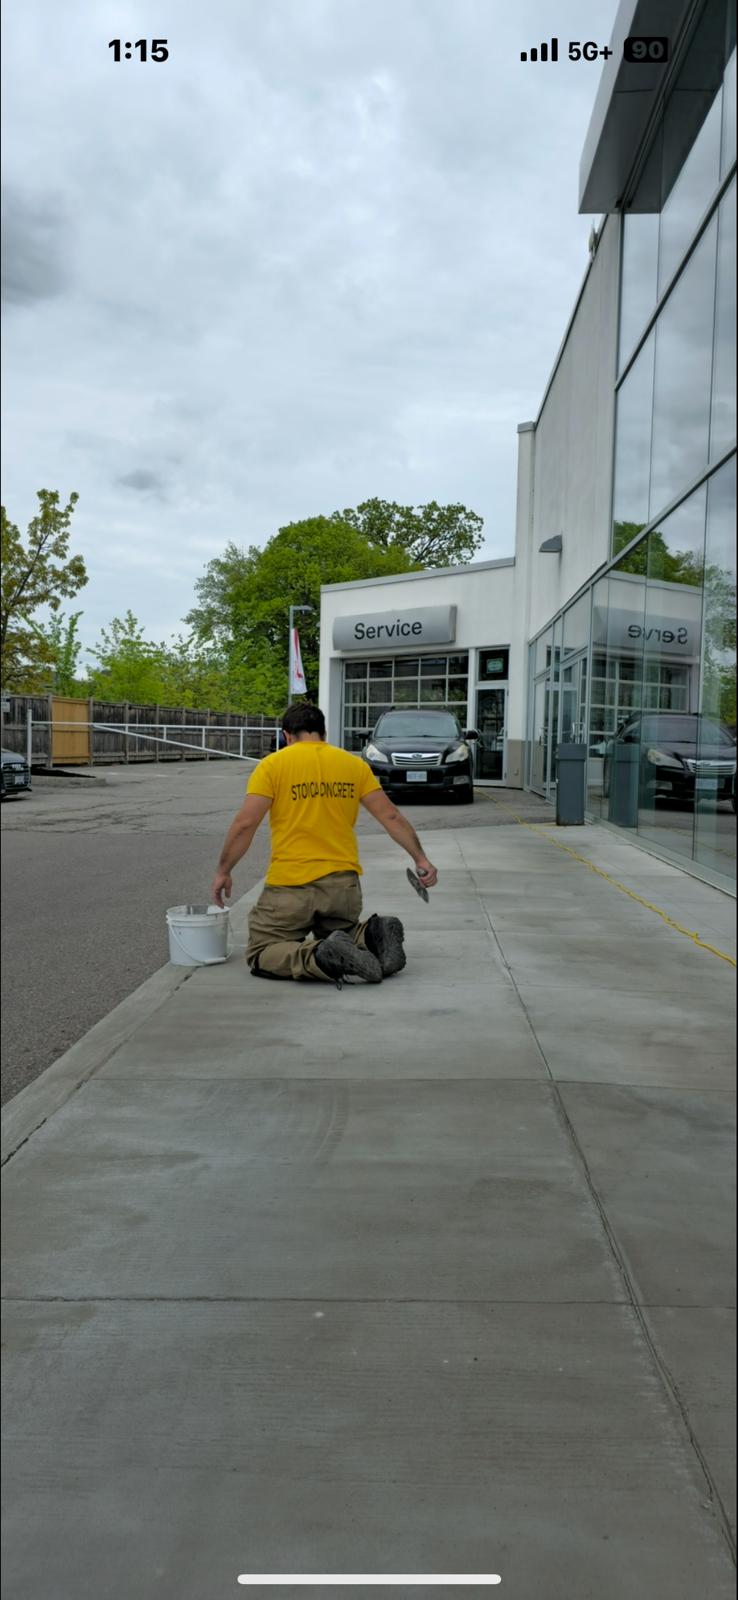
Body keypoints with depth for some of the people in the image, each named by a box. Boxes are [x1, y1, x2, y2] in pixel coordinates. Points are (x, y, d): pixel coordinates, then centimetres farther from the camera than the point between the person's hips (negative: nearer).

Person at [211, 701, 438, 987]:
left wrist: (223, 872, 0)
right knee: (339, 936, 30)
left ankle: (323, 959, -20)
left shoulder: (272, 765, -4)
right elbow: (391, 817, 4)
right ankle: (370, 937, -5)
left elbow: (245, 824, -10)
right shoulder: (354, 764, 7)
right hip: (343, 885, 5)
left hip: (290, 886, -4)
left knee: (261, 956, 7)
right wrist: (420, 859, 10)